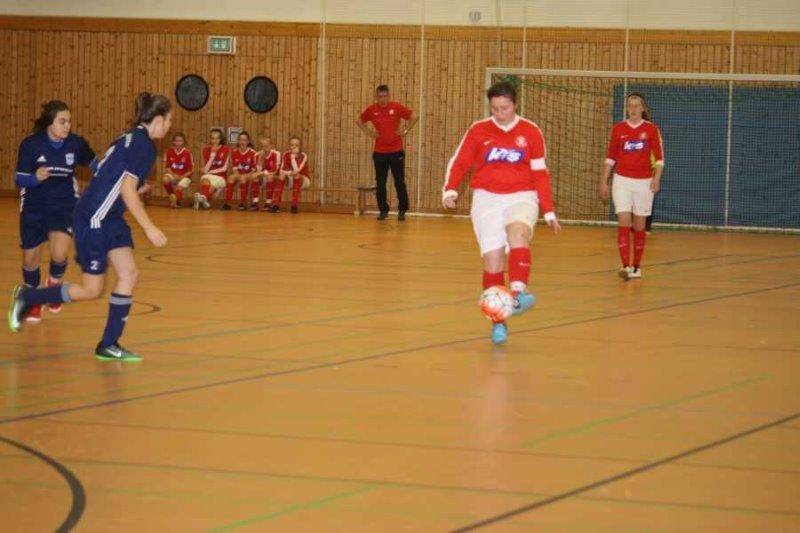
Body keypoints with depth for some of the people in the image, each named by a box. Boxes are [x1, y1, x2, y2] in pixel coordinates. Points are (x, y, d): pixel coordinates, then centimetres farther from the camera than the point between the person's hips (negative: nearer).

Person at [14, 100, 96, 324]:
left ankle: (54, 285, 14)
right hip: (34, 207, 0)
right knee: (30, 259, 8)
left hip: (65, 205, 0)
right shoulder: (30, 145, -18)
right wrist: (36, 178, -34)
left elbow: (95, 165, 7)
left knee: (60, 253, -21)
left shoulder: (76, 143, -13)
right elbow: (19, 179, -14)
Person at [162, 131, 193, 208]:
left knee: (178, 189, -30)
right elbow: (166, 167, 2)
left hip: (184, 177, -2)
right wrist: (174, 175, -15)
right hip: (172, 175, 2)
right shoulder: (169, 152, -3)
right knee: (165, 179, -31)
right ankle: (172, 195, -5)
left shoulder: (187, 153, -9)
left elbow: (191, 170, -5)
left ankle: (178, 202, 4)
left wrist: (182, 177, -18)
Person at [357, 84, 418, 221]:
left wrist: (405, 130, -3)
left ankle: (402, 210, 10)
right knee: (380, 184, 5)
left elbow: (414, 117, 3)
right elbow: (359, 121, 15)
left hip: (396, 151, -2)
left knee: (399, 182, 0)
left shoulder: (396, 107, -5)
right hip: (379, 152, 2)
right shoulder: (372, 110, -1)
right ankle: (383, 210, 14)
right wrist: (369, 132, 4)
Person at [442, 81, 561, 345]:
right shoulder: (478, 131, 2)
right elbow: (458, 163, 5)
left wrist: (549, 212, 6)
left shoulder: (531, 132, 2)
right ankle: (498, 321, 3)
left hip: (521, 197, -1)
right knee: (492, 259, -7)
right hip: (487, 199, 1)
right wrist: (450, 190, -13)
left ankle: (518, 293, -48)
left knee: (518, 232, -33)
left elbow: (540, 173, 7)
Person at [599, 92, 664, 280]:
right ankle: (625, 266, -16)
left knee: (639, 225, 5)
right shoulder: (618, 129, 4)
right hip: (622, 180, 0)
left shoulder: (651, 129, 1)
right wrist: (603, 182, 7)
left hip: (643, 182, 0)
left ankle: (636, 267, 15)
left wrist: (656, 178, -14)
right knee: (624, 222, -11)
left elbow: (659, 158, 0)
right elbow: (610, 157, 10)